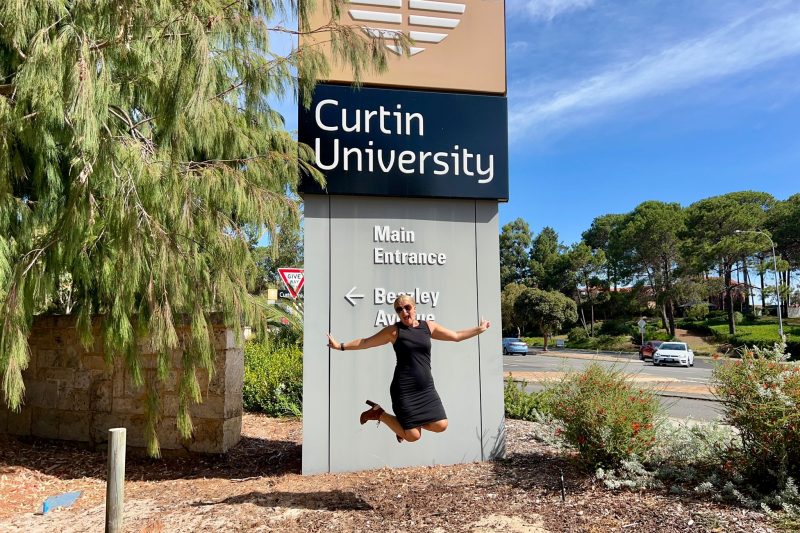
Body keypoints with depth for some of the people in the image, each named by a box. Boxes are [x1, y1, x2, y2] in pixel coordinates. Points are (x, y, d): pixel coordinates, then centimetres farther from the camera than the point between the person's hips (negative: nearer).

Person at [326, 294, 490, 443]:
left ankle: (412, 421, 26)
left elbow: (456, 336, 14)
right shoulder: (394, 330, -5)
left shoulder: (429, 326, 5)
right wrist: (340, 346, -1)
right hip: (404, 390, -5)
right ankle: (378, 413, 20)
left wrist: (480, 328, 16)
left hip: (426, 388, 5)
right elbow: (366, 342, 2)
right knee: (412, 436, 0)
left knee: (441, 426, 0)